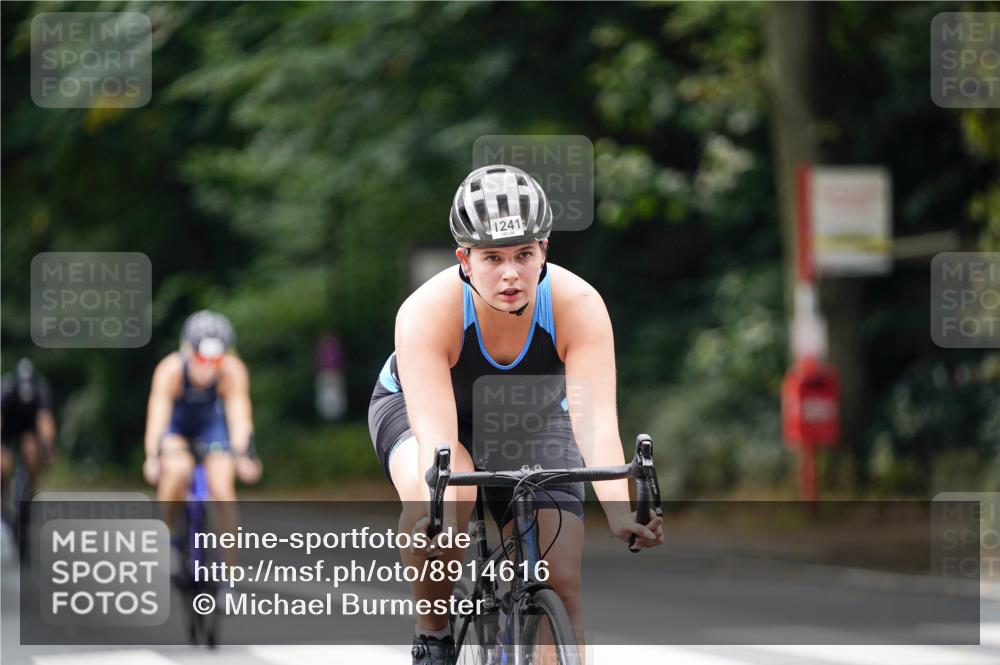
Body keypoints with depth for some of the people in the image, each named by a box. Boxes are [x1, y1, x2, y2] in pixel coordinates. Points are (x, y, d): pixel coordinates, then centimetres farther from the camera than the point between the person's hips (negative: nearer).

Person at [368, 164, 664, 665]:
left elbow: (596, 421, -39)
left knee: (559, 586, -14)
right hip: (415, 405, -2)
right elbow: (436, 433, -43)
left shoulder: (579, 306, -31)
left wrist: (619, 512, -55)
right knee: (433, 501, -36)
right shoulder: (426, 312, -35)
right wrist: (441, 514, -61)